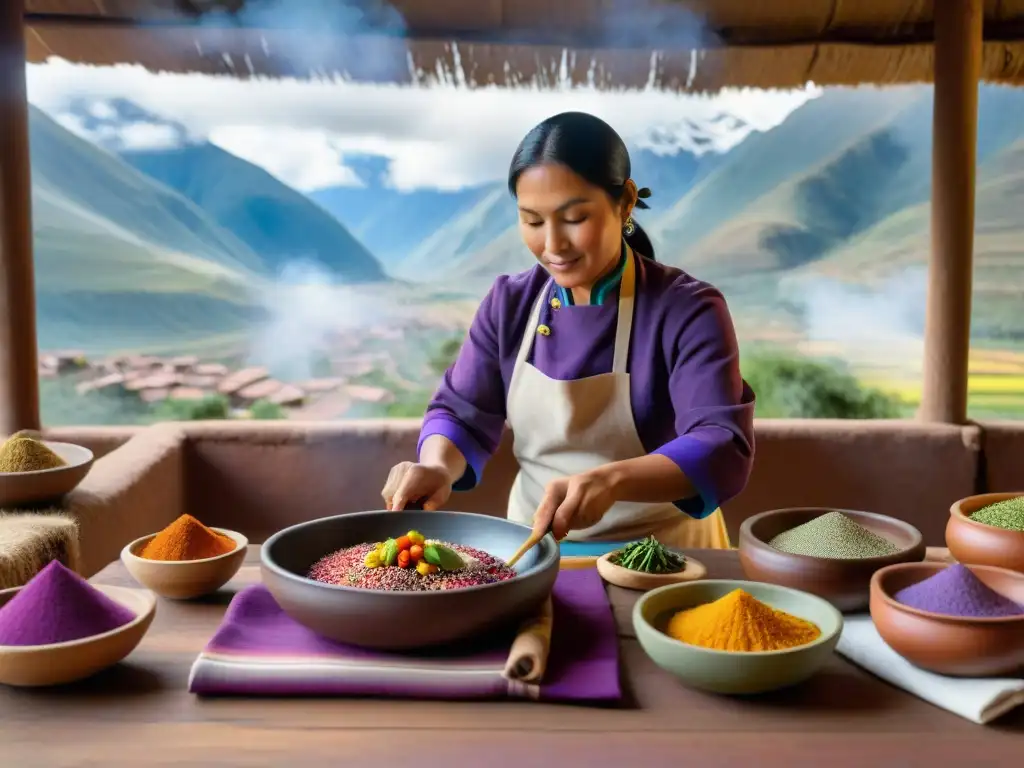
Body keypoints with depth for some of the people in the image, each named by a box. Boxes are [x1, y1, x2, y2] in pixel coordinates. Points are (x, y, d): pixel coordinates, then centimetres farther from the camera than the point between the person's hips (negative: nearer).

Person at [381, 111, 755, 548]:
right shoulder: (509, 302, 0)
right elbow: (461, 414, 4)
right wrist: (437, 465, -19)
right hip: (534, 550, 3)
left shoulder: (688, 310, -13)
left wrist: (612, 480, -40)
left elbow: (724, 450, -23)